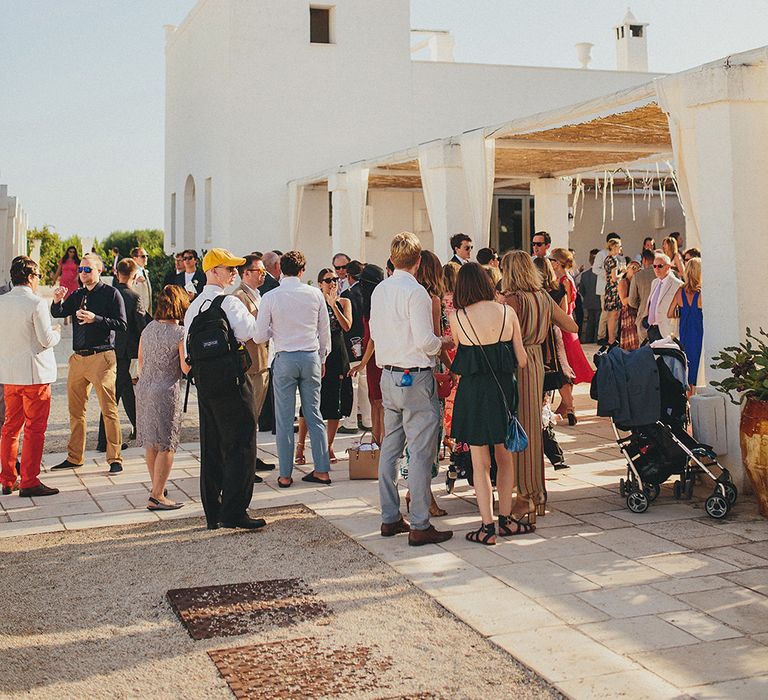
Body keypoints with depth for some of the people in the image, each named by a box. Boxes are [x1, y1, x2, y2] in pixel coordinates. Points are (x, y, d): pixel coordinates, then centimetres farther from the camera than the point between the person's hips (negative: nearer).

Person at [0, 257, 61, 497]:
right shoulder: (36, 303, -14)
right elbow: (47, 340, -15)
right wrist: (57, 332, 5)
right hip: (34, 374, -7)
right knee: (34, 428, 0)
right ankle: (29, 482, 1)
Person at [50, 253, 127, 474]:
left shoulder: (111, 293, -1)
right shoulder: (76, 295, 17)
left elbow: (121, 324, -9)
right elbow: (58, 314, 9)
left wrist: (95, 319, -18)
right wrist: (57, 301, -11)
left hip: (101, 357, -6)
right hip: (78, 357, 6)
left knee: (108, 409, -6)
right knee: (75, 410, 10)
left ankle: (115, 458, -1)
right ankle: (75, 457, 20)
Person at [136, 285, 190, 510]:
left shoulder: (148, 328, 7)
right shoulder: (180, 333, -13)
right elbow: (186, 368, -14)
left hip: (144, 388, 7)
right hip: (166, 392, -7)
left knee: (151, 443, 18)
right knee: (166, 445, 0)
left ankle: (156, 487, 32)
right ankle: (157, 496, 0)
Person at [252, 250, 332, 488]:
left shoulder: (271, 297, -6)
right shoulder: (315, 294, 0)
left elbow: (259, 337, -3)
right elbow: (325, 332, 7)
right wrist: (322, 359, 20)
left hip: (285, 359, -2)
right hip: (311, 357, 2)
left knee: (284, 420, 3)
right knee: (314, 416, 10)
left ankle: (285, 475, 7)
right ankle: (322, 470, 12)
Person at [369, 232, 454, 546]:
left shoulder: (379, 291, 8)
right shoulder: (416, 292, -16)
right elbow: (425, 341, -19)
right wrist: (443, 341, 0)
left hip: (388, 376, 8)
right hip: (416, 378, -8)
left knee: (390, 447, 14)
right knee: (420, 452, -4)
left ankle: (390, 518, 22)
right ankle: (420, 526, -1)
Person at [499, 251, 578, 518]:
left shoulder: (513, 299, -15)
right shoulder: (544, 297, 7)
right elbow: (572, 327, 14)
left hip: (517, 364, -7)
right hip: (537, 361, 7)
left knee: (520, 428, 0)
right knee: (533, 426, 15)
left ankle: (526, 497, 5)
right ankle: (537, 494, 23)